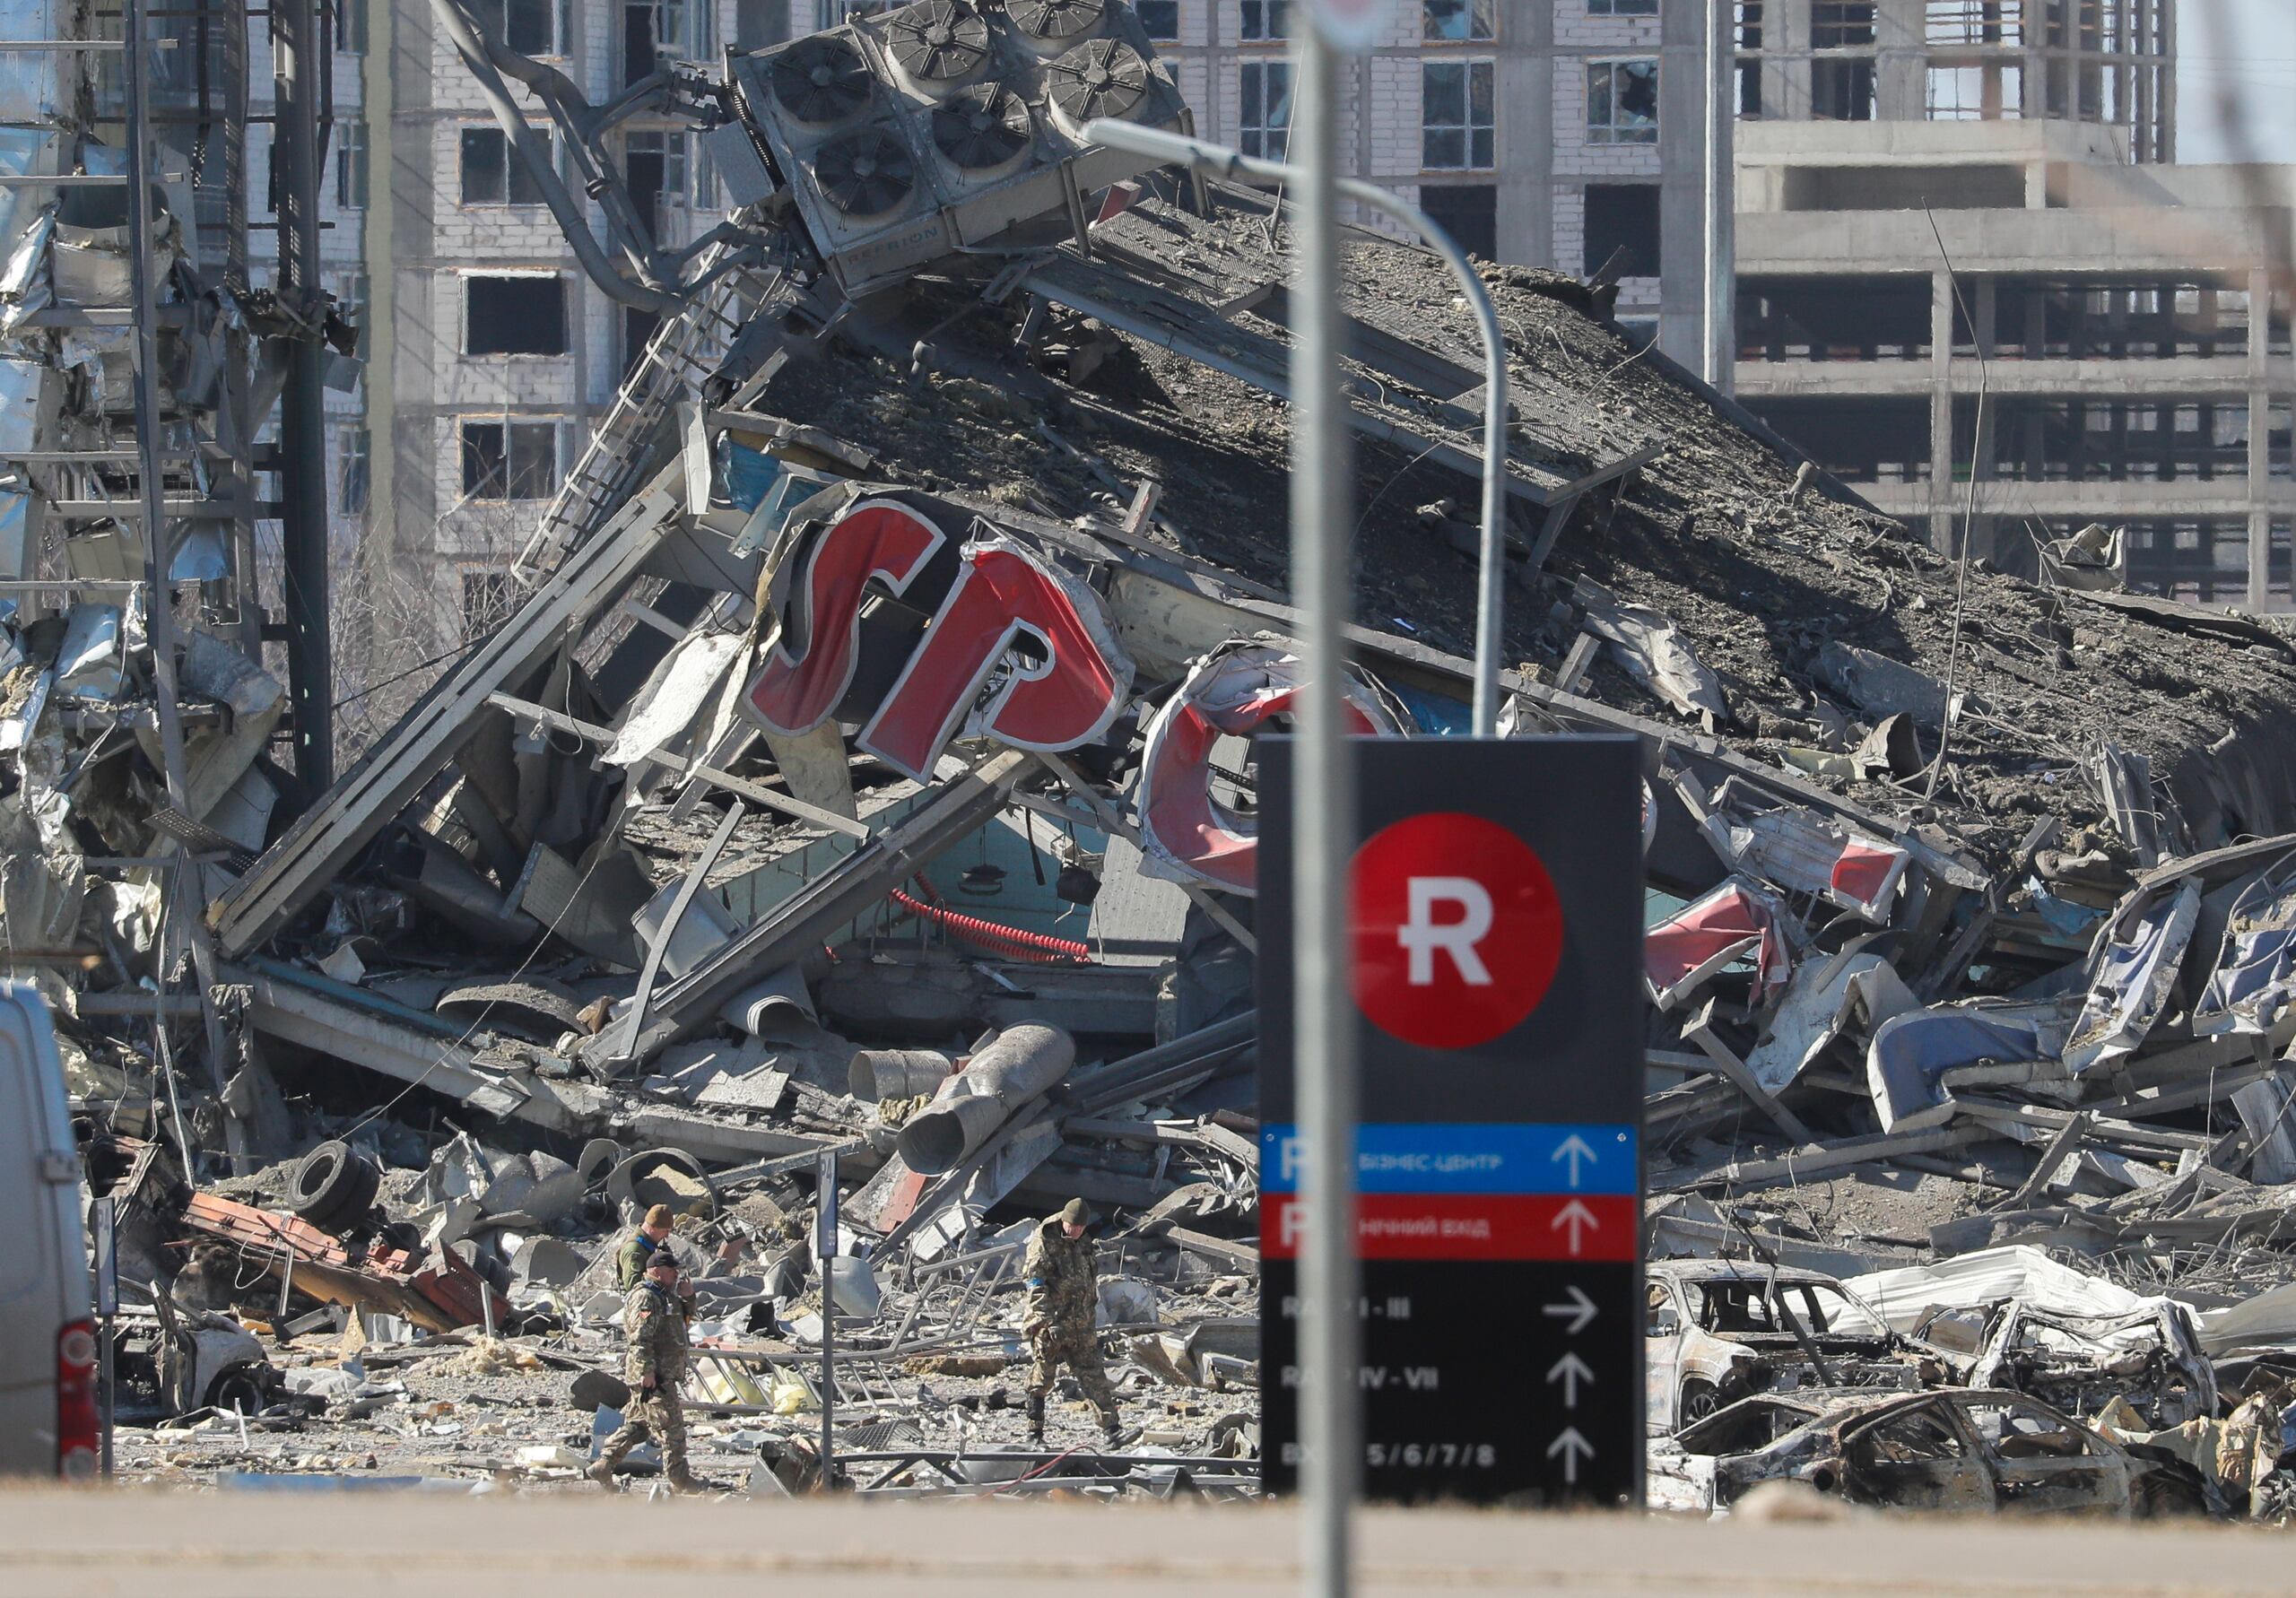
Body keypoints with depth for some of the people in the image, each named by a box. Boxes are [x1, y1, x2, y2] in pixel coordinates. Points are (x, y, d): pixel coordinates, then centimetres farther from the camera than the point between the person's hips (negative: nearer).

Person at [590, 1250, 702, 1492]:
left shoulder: (664, 1296, 19)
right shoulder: (645, 1297, -15)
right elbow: (640, 1337, -21)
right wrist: (647, 1371, -25)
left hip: (663, 1375, 11)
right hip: (652, 1377, -11)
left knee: (636, 1425, 13)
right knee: (670, 1426, -4)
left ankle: (603, 1466, 14)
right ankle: (678, 1477, 2)